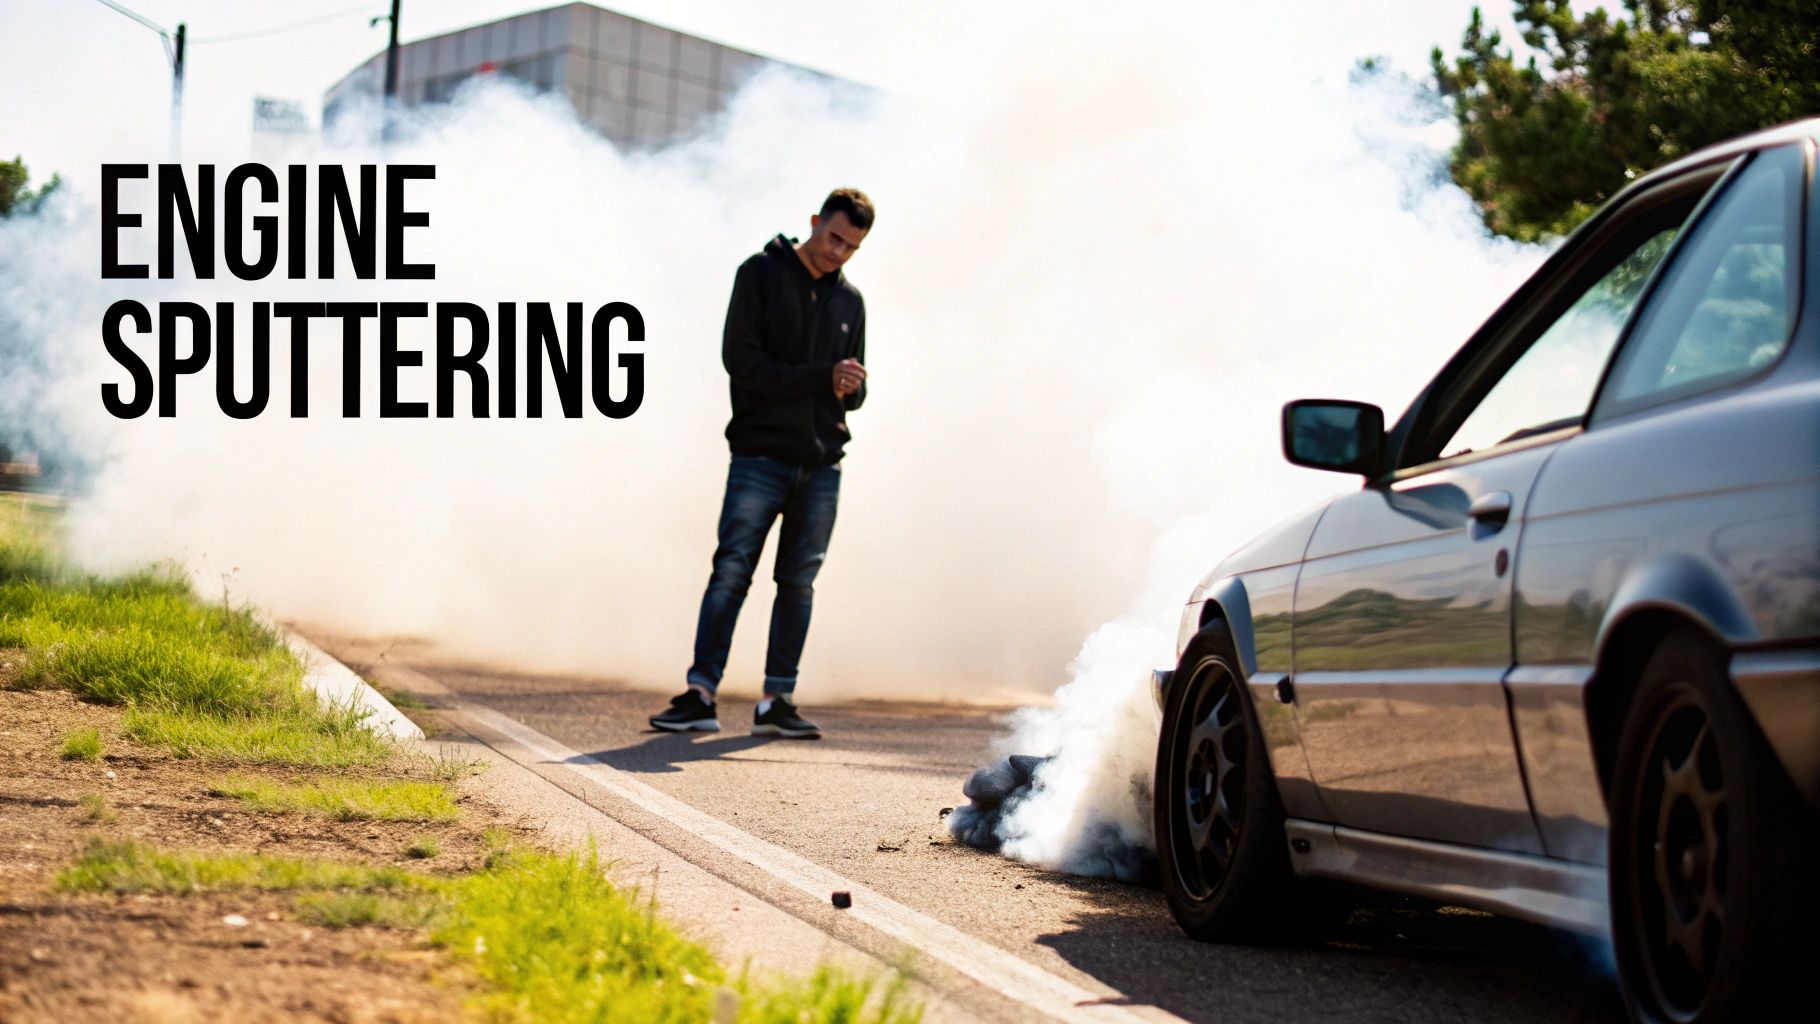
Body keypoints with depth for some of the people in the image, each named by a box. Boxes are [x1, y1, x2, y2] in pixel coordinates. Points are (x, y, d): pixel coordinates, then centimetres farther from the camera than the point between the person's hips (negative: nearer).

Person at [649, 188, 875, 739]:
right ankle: (701, 696, -9)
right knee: (731, 573, -9)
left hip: (822, 464, 5)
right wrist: (821, 377, -17)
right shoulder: (761, 273, 0)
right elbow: (740, 360, -10)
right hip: (760, 458, -4)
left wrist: (849, 389, -7)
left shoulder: (850, 300, 15)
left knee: (799, 583, 5)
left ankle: (777, 702, 9)